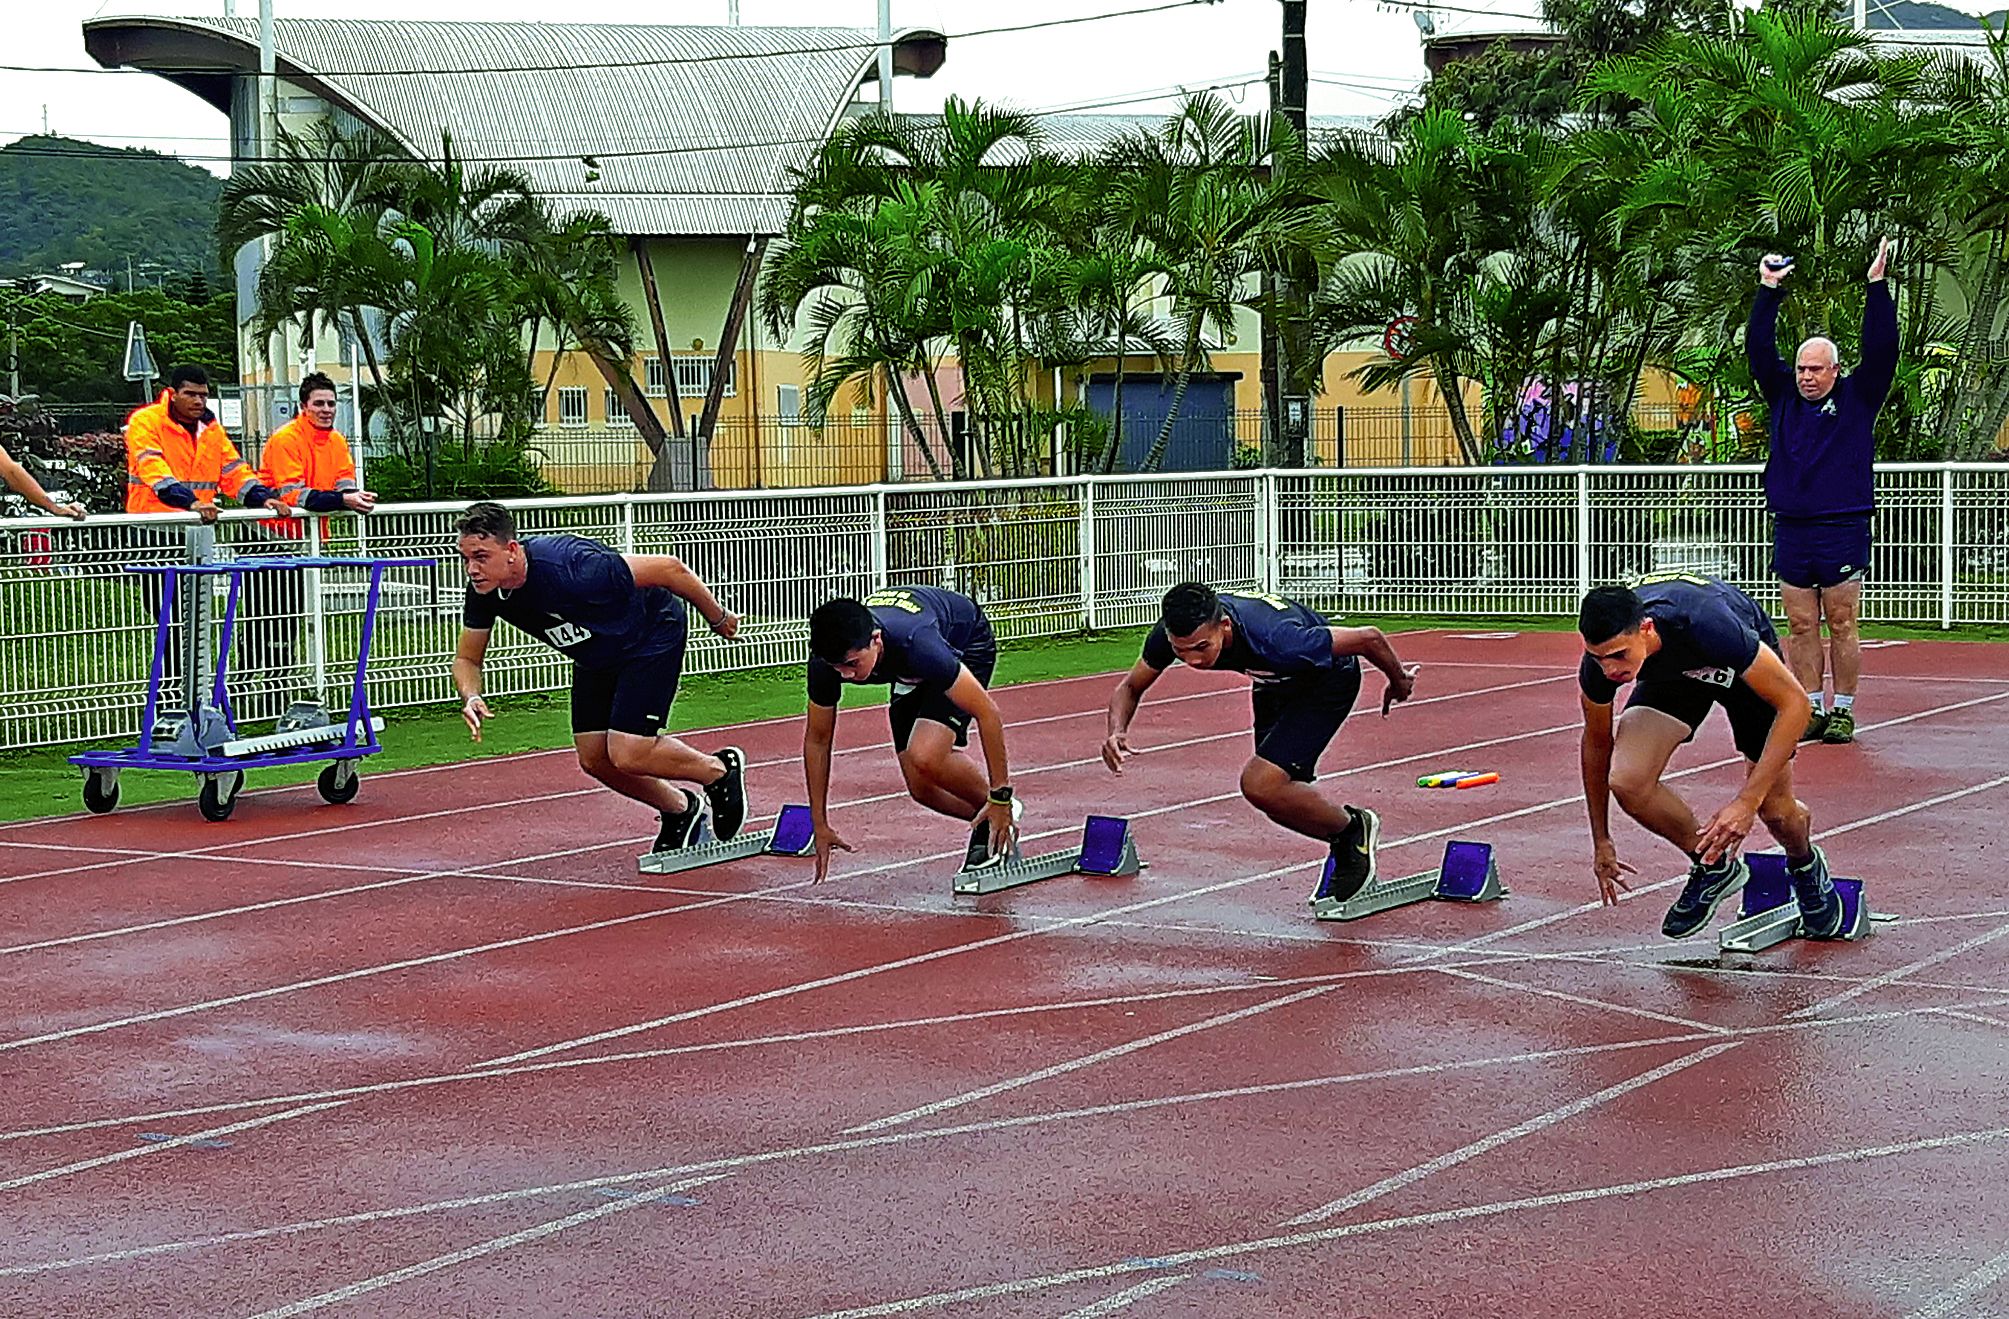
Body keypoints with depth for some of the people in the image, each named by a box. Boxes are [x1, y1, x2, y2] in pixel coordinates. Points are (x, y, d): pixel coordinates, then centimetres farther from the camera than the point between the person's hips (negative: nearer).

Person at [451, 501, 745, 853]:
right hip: (597, 658, 7)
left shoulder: (569, 566, -39)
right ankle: (681, 810, 29)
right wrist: (471, 697, -27)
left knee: (627, 755, -15)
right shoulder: (483, 593, -19)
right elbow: (467, 659, -3)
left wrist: (718, 619, -14)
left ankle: (721, 769, 12)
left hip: (652, 636, -7)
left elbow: (670, 569, -29)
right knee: (594, 759, 5)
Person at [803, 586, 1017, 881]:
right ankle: (986, 821, 20)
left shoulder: (916, 644, -44)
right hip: (913, 674, 5)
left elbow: (987, 712, -34)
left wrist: (1000, 799, -31)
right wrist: (820, 825, -9)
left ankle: (1006, 812, -4)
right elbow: (817, 740, -12)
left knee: (925, 758, -28)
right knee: (921, 787, -7)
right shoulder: (827, 660, -29)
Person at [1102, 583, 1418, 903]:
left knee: (1261, 784, -21)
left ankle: (1354, 830, 2)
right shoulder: (1174, 633, -28)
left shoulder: (1274, 639, -43)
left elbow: (1368, 639, -29)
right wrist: (1117, 731, -31)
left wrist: (1398, 681, -8)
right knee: (1285, 802, 14)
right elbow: (1131, 687, -9)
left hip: (1327, 681, -6)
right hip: (1277, 684, 7)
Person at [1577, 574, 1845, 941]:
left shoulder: (1707, 624, -45)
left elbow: (1794, 703, -35)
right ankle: (1713, 866, 4)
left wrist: (1747, 801, -41)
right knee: (1627, 782, -23)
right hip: (1670, 673, 2)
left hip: (1743, 665, -2)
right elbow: (1597, 742, -9)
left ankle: (1805, 865, 35)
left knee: (1776, 812, -4)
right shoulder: (1599, 660, -30)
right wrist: (1601, 842, -1)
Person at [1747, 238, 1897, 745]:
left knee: (1842, 626, 1)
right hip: (1790, 529, 4)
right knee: (1801, 627, 6)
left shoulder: (1857, 397, 3)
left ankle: (1843, 711, 8)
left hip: (1843, 531, -3)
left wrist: (1877, 285, -10)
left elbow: (1881, 349, -6)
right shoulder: (1784, 395, 11)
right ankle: (1811, 709, 13)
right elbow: (1758, 350, 8)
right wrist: (1768, 290, 2)